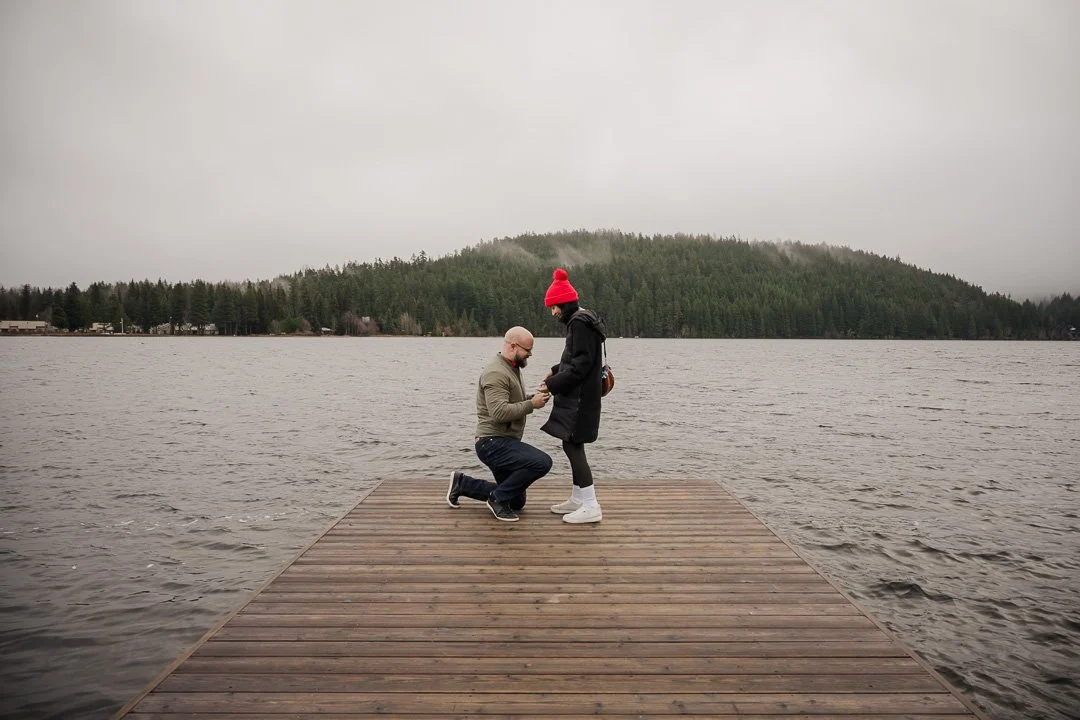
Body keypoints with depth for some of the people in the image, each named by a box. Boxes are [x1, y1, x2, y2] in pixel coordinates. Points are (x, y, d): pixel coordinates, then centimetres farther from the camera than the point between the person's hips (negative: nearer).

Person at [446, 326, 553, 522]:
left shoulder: (512, 368, 14)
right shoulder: (496, 373, -19)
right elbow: (500, 412, -30)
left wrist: (533, 397, 3)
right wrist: (531, 405, -22)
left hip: (504, 443, 10)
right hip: (493, 443, -10)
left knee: (516, 503, 17)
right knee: (542, 462, -28)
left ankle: (462, 483, 24)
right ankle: (499, 498, -11)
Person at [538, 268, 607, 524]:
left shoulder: (580, 323, -17)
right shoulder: (580, 321, 15)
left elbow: (581, 364, -22)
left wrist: (553, 385, -17)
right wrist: (555, 371, 10)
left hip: (580, 399, -10)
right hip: (576, 397, 10)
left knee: (573, 447, -8)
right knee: (572, 446, 16)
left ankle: (591, 507, -5)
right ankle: (578, 499, 26)